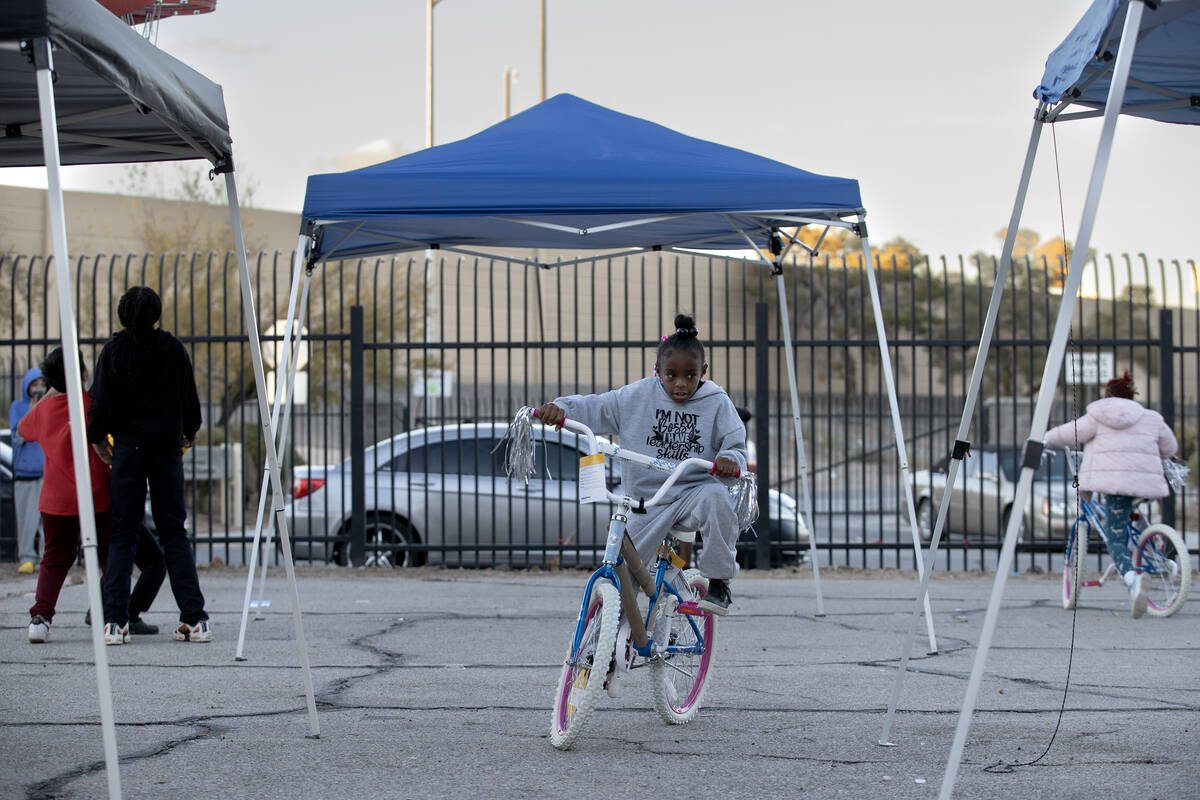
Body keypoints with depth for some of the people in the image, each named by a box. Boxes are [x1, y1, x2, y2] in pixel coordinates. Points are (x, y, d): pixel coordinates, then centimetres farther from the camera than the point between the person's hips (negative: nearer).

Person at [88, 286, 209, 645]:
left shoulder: (113, 350, -3)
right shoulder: (173, 348, 0)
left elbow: (101, 401, -5)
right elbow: (190, 398, 5)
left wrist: (97, 438, 12)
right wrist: (189, 433, 23)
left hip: (128, 449, -1)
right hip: (167, 447, 1)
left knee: (123, 534, 3)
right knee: (174, 532, 6)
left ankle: (114, 621, -6)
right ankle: (194, 618, -1)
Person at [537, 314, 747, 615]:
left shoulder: (717, 404, -2)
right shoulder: (638, 396, 2)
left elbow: (735, 445, -5)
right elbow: (596, 407, 3)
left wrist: (730, 460, -30)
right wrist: (561, 407, -16)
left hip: (693, 491, -2)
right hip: (648, 502, 2)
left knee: (715, 496, -38)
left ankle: (719, 584, -23)